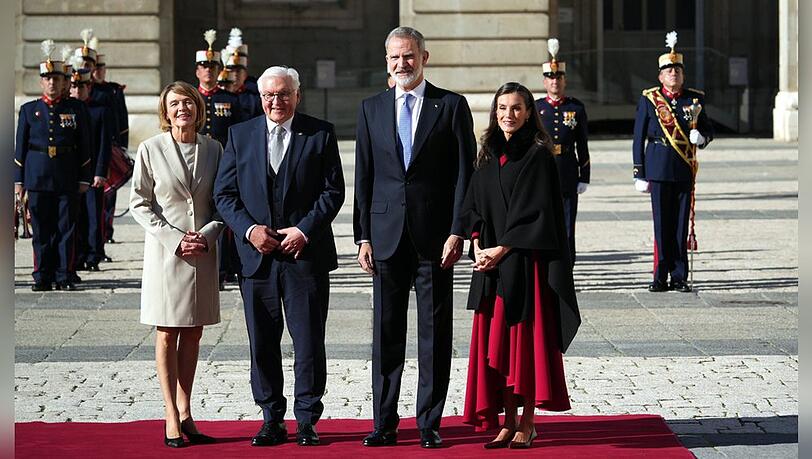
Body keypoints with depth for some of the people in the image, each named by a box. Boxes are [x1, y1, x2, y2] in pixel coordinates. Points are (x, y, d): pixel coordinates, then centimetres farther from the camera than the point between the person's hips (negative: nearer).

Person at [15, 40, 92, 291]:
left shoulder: (77, 108, 6)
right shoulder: (29, 110, 8)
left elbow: (85, 146, 6)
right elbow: (20, 146, 8)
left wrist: (84, 179, 1)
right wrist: (18, 180, 3)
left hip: (68, 179, -1)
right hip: (38, 177, 1)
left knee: (66, 229, 1)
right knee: (41, 230, 3)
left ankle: (64, 277, 7)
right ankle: (42, 277, 8)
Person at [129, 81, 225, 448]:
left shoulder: (213, 149, 5)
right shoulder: (151, 149, -3)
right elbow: (139, 202, -2)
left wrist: (207, 235, -8)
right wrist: (175, 239, -12)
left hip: (205, 251, 3)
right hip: (166, 251, -3)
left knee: (193, 334, 7)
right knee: (167, 334, 0)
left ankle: (186, 413, 13)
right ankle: (171, 417, 4)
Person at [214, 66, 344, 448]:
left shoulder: (321, 133, 3)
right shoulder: (239, 135, 9)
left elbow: (333, 190, 0)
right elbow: (224, 194, 6)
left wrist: (304, 230, -12)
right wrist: (249, 229, -9)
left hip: (306, 254, -2)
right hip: (257, 255, 2)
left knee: (309, 341, 0)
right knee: (262, 344, 6)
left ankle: (307, 420, 9)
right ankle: (272, 420, 15)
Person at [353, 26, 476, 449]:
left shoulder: (451, 106, 2)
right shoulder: (371, 109, 9)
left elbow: (465, 173, -1)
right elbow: (363, 176, 9)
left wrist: (457, 232, -9)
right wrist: (363, 236, 2)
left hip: (435, 235, -2)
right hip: (386, 235, 2)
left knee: (434, 334, 3)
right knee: (385, 331, 5)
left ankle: (429, 423, 10)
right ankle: (384, 423, 12)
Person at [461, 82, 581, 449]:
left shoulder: (538, 155, -5)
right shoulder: (489, 156, 13)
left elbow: (535, 211, -12)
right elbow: (474, 206, 13)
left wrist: (501, 250, -14)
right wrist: (477, 246, -3)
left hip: (526, 261, -6)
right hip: (491, 263, 6)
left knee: (526, 338, -3)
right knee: (496, 341, 5)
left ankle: (527, 422, 5)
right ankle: (508, 422, 11)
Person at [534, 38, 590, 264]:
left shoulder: (576, 108, 6)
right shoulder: (534, 108, 4)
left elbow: (582, 146, 7)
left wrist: (584, 178, 3)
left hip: (568, 180, 0)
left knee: (567, 232, 3)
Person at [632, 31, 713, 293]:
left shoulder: (695, 99, 8)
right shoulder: (649, 100, 3)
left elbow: (708, 130, 17)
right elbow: (639, 138, 3)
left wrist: (701, 138, -8)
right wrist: (639, 173, -1)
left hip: (685, 170, 2)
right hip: (659, 170, -2)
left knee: (681, 224, 3)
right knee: (661, 224, -1)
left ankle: (680, 278, 8)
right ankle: (661, 278, 5)